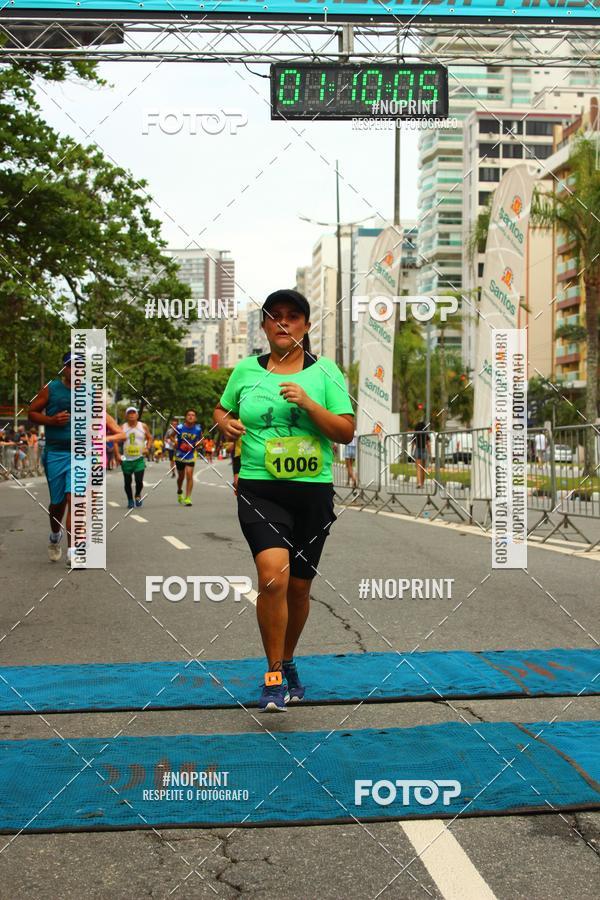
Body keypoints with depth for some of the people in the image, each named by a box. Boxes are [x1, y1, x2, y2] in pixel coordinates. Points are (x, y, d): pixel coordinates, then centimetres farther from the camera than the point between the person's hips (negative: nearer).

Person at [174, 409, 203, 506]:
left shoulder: (198, 429, -8)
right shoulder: (179, 428, -11)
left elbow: (201, 440, 10)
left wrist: (199, 443, -10)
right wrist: (175, 442, -9)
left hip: (191, 455, 0)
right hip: (179, 455, 0)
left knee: (189, 475, -14)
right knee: (181, 476, 15)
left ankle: (187, 498, -10)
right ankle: (179, 492, 43)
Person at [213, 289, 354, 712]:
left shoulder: (325, 371, 3)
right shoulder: (246, 370, 7)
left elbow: (346, 432, -1)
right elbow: (221, 410, 23)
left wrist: (308, 403, -15)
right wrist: (227, 424, 0)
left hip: (313, 491, 1)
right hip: (259, 490, -1)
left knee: (299, 586, 10)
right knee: (273, 574, -21)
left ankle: (287, 662, 35)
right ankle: (274, 676, -7)